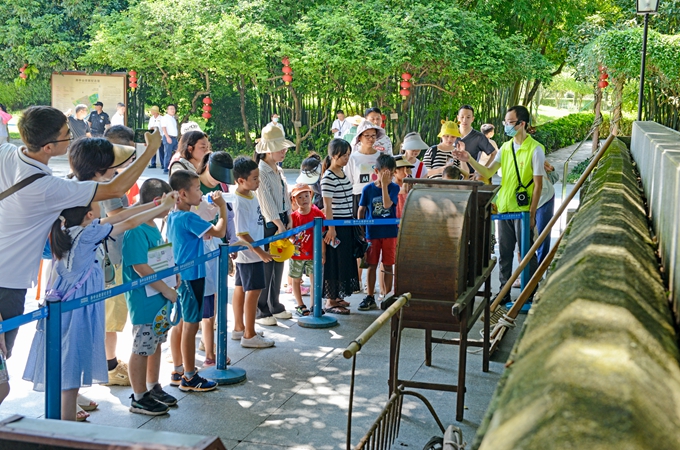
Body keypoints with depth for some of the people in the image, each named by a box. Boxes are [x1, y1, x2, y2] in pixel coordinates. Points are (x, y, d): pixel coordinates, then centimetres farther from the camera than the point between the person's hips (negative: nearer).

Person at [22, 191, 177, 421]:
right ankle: (68, 420, 5)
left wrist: (153, 206, 14)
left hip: (63, 302, 8)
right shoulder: (88, 234, -17)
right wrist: (163, 207, 1)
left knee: (68, 360, 16)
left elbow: (116, 218, 11)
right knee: (72, 360, -2)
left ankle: (68, 411, 28)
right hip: (78, 306, -8)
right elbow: (129, 223, -10)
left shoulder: (68, 230, 6)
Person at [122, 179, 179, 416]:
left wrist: (174, 275, 9)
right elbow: (141, 267, -25)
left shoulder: (153, 227, 10)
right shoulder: (136, 230, -21)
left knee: (156, 344, 19)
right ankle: (139, 398, 12)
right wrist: (166, 290, -19)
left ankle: (153, 388, 33)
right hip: (144, 301, -10)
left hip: (159, 298, 10)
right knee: (142, 348, 1)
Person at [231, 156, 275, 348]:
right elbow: (242, 233, -23)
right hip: (249, 254, -9)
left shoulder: (251, 195, 6)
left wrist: (260, 249, 21)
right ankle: (249, 335, 4)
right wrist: (260, 252, -21)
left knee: (240, 289, 16)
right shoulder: (239, 202, -22)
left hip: (252, 252, 9)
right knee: (253, 291, -4)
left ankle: (239, 328, 28)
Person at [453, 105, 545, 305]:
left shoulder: (535, 149, -9)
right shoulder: (505, 148, 10)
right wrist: (470, 160, -9)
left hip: (523, 210, -6)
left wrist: (532, 213, -12)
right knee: (504, 253, 12)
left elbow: (538, 184, -10)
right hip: (504, 208, 6)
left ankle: (531, 294, 11)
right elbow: (488, 172, 6)